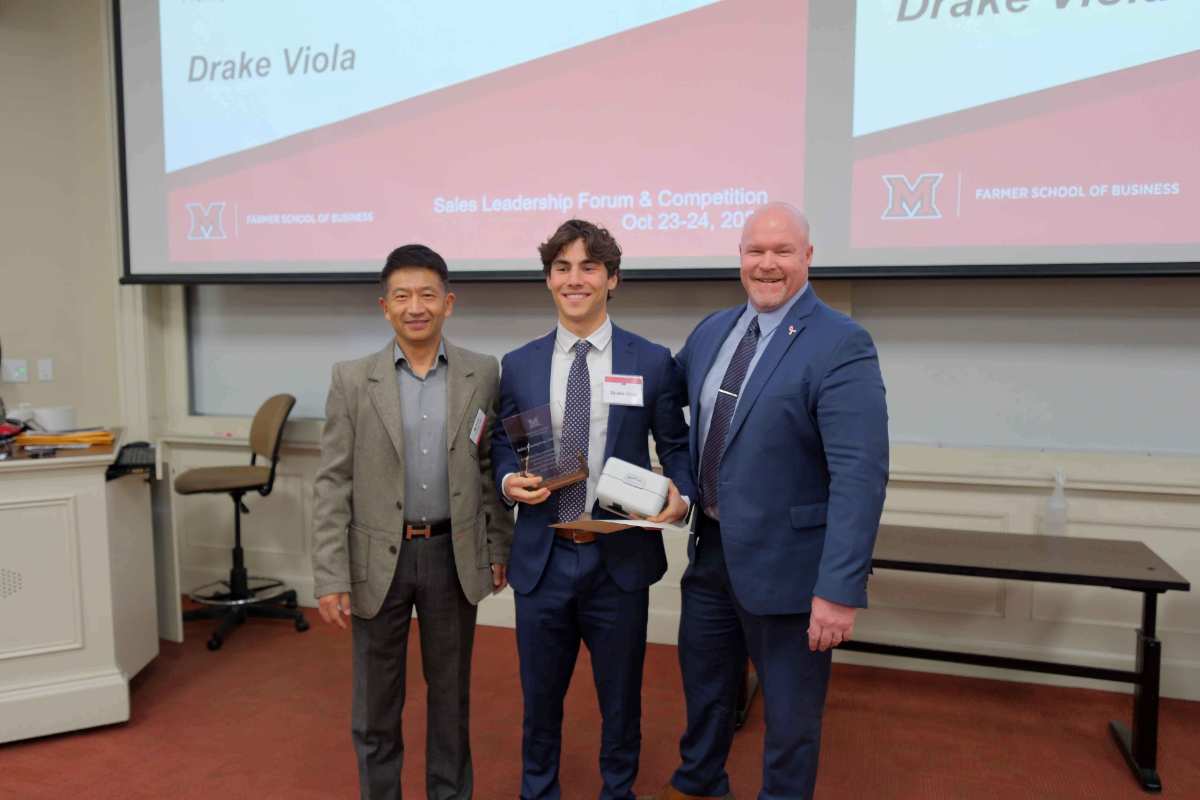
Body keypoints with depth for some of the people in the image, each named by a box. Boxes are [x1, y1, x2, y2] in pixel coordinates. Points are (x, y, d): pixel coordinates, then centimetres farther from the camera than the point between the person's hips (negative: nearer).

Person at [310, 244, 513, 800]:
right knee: (376, 698, 12)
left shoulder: (483, 374, -1)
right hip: (378, 557, -1)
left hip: (454, 555, 1)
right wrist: (331, 577, -9)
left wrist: (498, 549, 4)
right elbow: (333, 484, -5)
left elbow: (492, 468, 6)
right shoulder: (352, 380, -4)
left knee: (450, 691, 16)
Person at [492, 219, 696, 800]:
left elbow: (675, 445, 3)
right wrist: (509, 480, -11)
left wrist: (680, 494, -16)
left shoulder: (652, 361, -2)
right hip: (542, 556, 2)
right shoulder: (518, 365, 4)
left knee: (621, 694, 16)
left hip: (620, 557, -1)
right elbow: (502, 444, 10)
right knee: (540, 692, 17)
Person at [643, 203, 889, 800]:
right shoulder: (712, 331, 4)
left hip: (784, 562, -7)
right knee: (703, 686, 26)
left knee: (790, 713, 13)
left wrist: (840, 590, -26)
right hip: (710, 549, 7)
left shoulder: (841, 345, -18)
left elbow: (859, 476, -23)